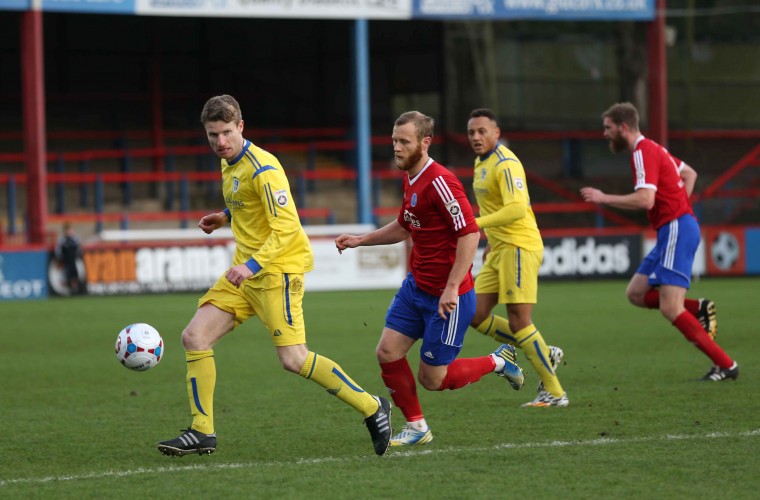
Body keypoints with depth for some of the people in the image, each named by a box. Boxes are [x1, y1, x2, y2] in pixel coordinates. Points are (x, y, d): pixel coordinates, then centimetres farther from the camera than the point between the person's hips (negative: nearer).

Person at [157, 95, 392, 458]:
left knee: (293, 359, -15)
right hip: (245, 271, 9)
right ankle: (202, 432, 4)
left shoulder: (262, 169, -17)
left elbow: (286, 227, -23)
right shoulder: (230, 164, 11)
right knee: (194, 337, -2)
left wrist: (252, 264, -31)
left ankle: (372, 408, -1)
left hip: (277, 268, -9)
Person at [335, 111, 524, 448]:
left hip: (447, 297, -9)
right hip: (415, 287, 9)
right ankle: (416, 427, 15)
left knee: (431, 379, -2)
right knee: (388, 353, 0)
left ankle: (498, 362, 21)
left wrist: (452, 287, -28)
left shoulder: (439, 181, -21)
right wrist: (360, 241, 18)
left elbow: (470, 233, -25)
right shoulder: (410, 179, 9)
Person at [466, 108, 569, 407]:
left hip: (519, 247, -10)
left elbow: (517, 208, -28)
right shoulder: (481, 164, 15)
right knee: (476, 316, 4)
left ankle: (554, 393, 0)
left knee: (518, 322, -10)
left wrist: (478, 224, -33)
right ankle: (544, 354, 15)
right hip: (499, 250, 10)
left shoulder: (505, 164, -15)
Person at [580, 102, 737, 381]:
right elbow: (690, 174, 31)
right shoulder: (652, 149, 18)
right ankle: (699, 308, 4)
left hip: (676, 229, -10)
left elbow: (645, 200, -25)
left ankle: (725, 366, -12)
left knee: (670, 309, -14)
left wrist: (604, 198, -16)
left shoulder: (643, 152, -13)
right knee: (636, 293, 10)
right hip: (672, 231, 10)